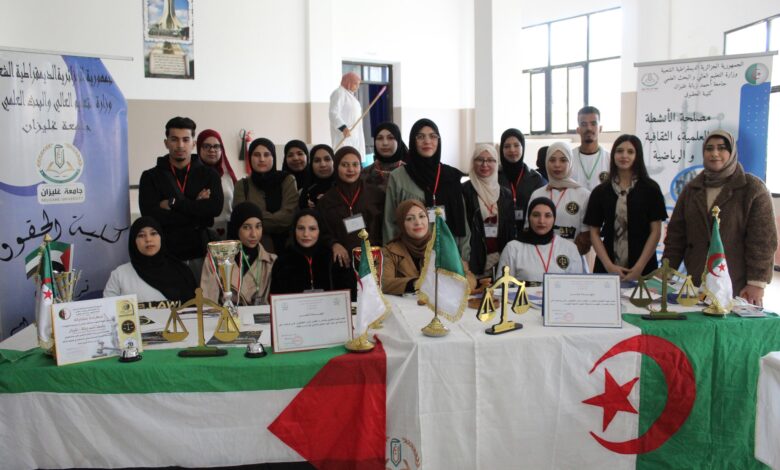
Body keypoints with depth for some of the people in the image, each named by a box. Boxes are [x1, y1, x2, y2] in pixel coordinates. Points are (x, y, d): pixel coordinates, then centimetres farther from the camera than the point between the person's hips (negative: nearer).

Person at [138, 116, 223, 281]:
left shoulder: (208, 174, 6)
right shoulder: (151, 177, 4)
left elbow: (215, 207, -11)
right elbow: (151, 215, -10)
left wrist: (173, 203, -11)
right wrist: (197, 208, -10)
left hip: (200, 255, 1)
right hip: (166, 256, -1)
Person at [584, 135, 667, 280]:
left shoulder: (650, 188, 2)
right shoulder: (600, 191, 5)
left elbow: (655, 231, -1)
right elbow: (594, 233, 3)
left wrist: (639, 267, -9)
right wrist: (609, 266, -8)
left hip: (642, 269, -1)